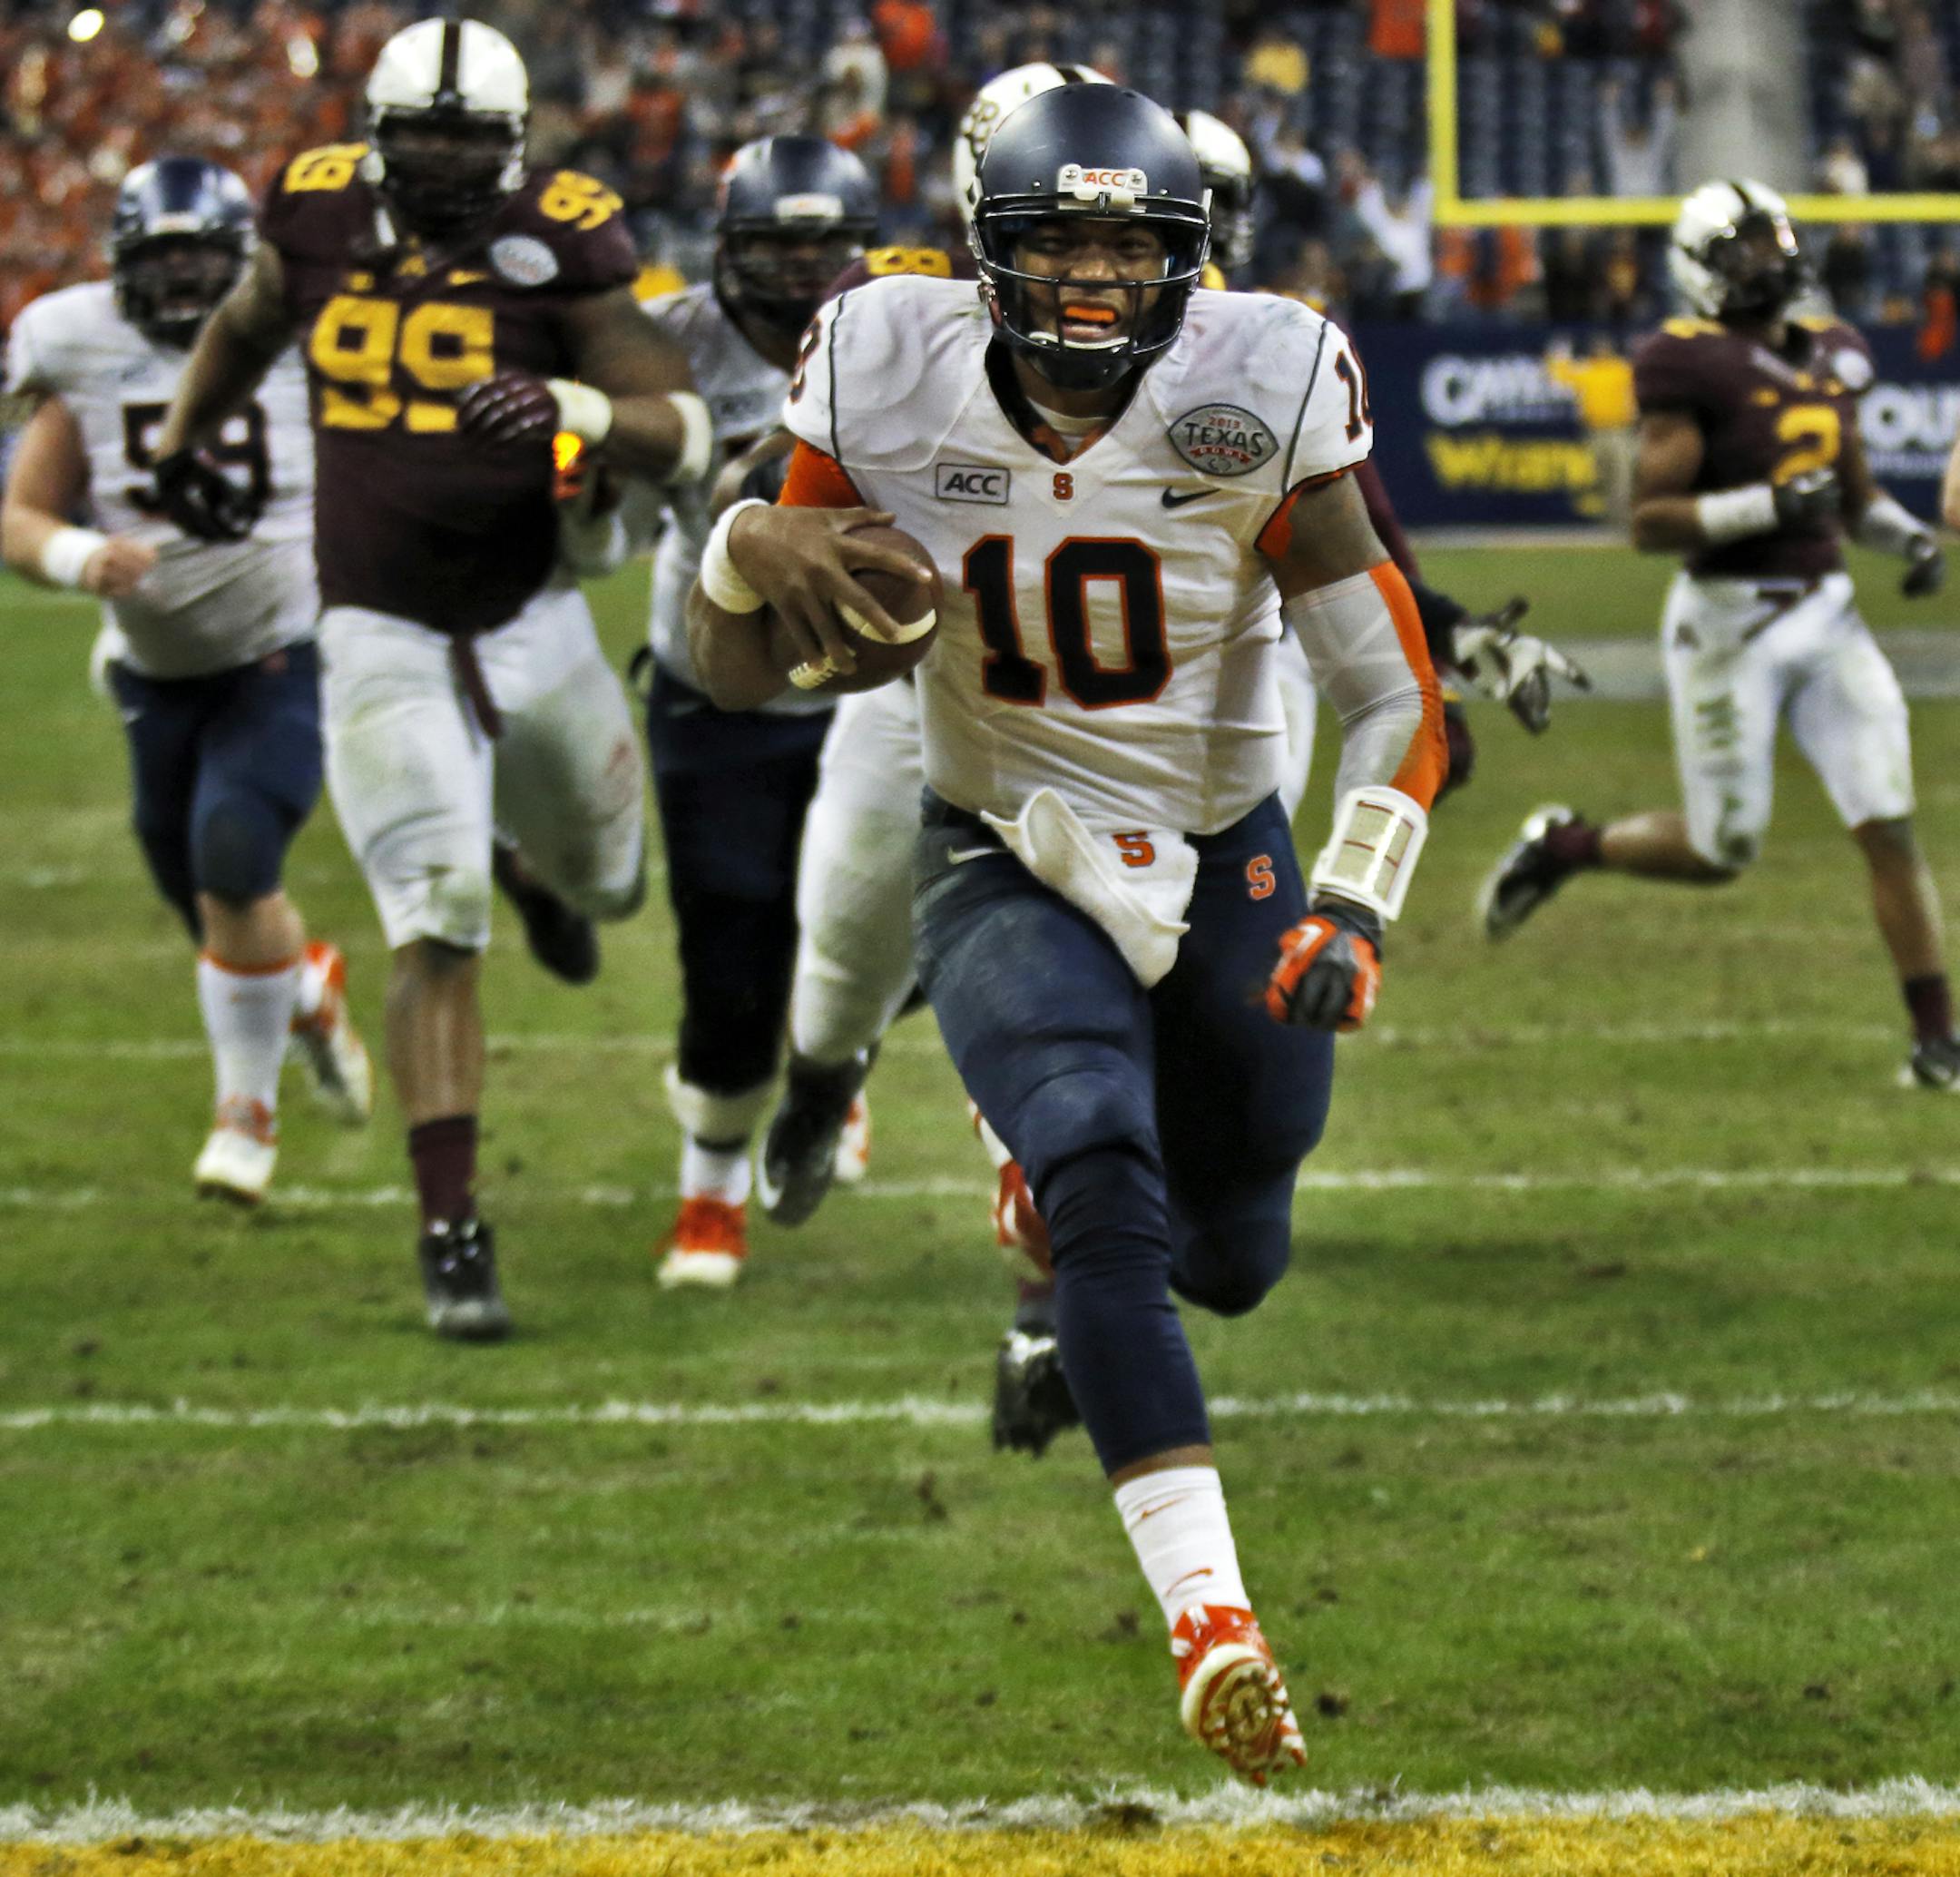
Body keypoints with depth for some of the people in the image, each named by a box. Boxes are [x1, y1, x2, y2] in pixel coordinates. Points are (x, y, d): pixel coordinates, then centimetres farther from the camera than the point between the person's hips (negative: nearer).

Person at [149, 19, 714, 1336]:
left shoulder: (561, 242, -12)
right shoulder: (318, 217, -4)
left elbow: (685, 433, -14)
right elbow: (249, 324, 20)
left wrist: (574, 409, -33)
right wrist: (183, 441, 30)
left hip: (534, 622, 1)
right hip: (385, 638, -1)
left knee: (605, 884, 23)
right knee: (437, 931, -13)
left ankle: (534, 862, 63)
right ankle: (452, 1231, -10)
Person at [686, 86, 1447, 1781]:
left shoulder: (1257, 401, -17)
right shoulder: (893, 389, -15)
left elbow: (1396, 702, -13)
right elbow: (736, 680, -8)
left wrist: (1351, 910, -27)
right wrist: (747, 554, -31)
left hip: (1225, 867, 2)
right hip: (1013, 869, -2)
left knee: (1231, 1263, 16)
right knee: (1111, 1207, -27)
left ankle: (1074, 1174, 54)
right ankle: (1211, 1621, -29)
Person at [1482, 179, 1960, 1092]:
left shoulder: (1827, 357, 9)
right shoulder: (1691, 366, -12)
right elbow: (1651, 521, -16)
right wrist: (1768, 506, -26)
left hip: (1826, 614, 6)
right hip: (1730, 623, -6)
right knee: (1719, 851, 2)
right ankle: (1561, 846, 28)